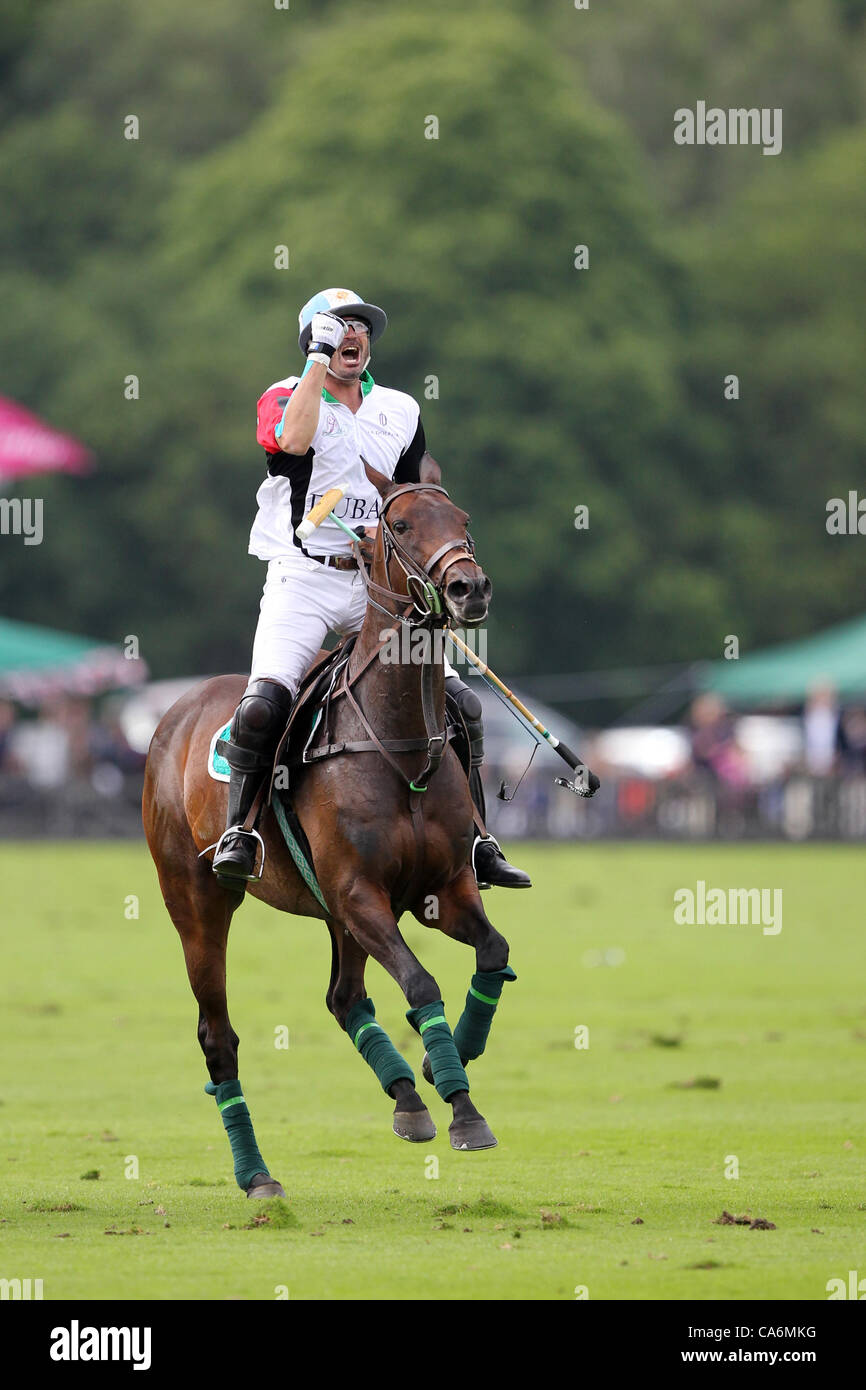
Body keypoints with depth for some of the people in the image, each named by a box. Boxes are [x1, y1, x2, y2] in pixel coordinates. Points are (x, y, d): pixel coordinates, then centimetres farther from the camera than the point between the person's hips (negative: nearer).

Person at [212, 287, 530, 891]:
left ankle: (477, 842, 5)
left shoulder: (400, 411, 14)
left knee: (460, 703, -5)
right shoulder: (285, 398, 1)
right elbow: (294, 438, -24)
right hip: (303, 579, -4)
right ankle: (237, 833, -13)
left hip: (378, 585, 4)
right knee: (266, 702, -25)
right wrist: (319, 360, -16)